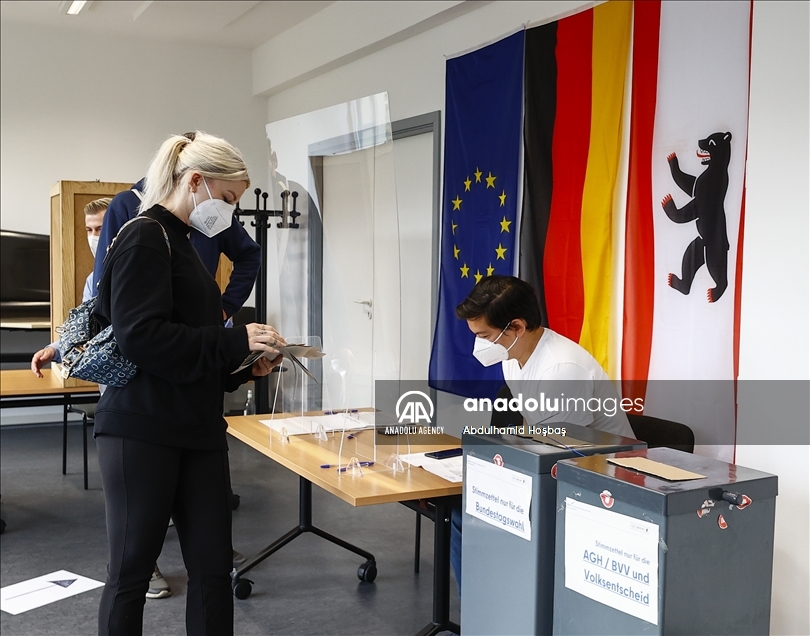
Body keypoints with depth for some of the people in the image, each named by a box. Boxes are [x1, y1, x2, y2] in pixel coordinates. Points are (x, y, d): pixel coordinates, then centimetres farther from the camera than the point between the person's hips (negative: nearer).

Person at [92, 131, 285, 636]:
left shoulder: (185, 245, 19)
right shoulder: (145, 239, -8)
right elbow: (140, 336, -21)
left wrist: (246, 366, 5)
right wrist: (235, 342, -17)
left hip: (198, 430, 8)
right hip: (142, 431, -8)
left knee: (213, 565, 7)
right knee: (131, 570, 5)